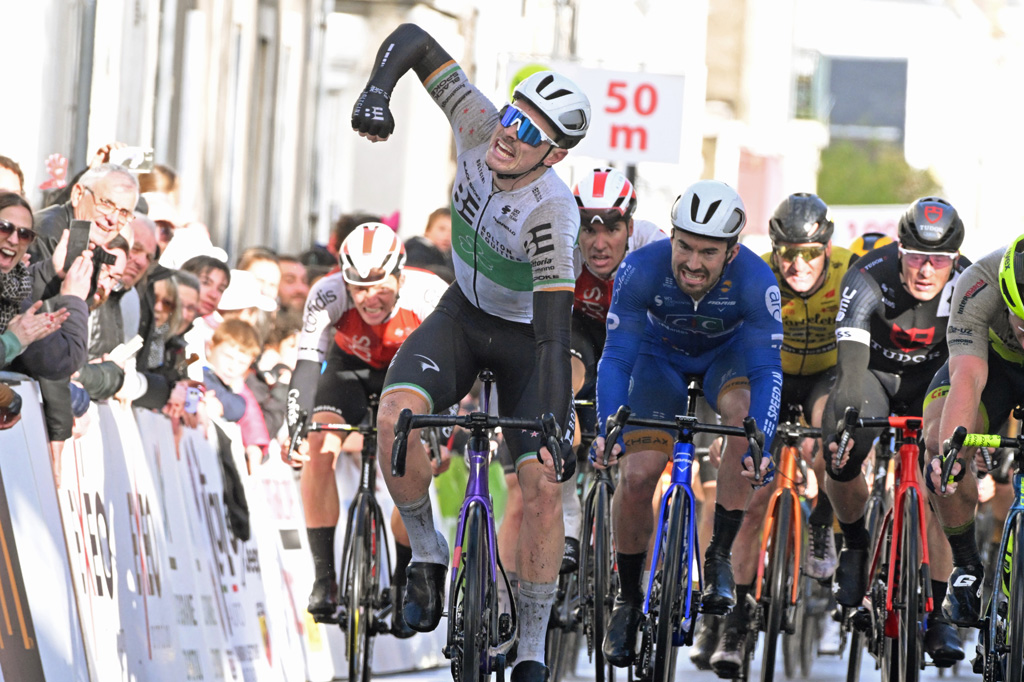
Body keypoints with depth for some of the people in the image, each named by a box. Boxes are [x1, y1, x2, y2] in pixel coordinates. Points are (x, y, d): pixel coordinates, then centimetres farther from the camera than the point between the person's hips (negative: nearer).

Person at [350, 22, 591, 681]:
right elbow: (413, 39, -15)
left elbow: (555, 335, -37)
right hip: (464, 313, 4)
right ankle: (427, 552, -2)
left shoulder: (551, 214, -35)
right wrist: (378, 90, -34)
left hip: (525, 336, -4)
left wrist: (555, 431, -44)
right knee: (397, 414, -25)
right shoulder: (481, 127, -23)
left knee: (543, 484, -15)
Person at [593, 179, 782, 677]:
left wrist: (760, 444, -49)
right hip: (662, 354, 1)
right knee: (636, 476, -15)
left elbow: (766, 369, -35)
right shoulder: (642, 269, -34)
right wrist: (607, 429, -46)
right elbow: (616, 356, -32)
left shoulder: (755, 280, -34)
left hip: (728, 353, 0)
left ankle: (722, 555, -19)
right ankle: (628, 598, 8)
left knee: (741, 408, -34)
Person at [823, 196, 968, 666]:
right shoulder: (868, 280, -31)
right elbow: (850, 360, -40)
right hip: (873, 374, -1)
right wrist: (846, 421, -54)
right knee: (841, 457, -27)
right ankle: (855, 544, 4)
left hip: (931, 380, 1)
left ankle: (936, 613, -9)